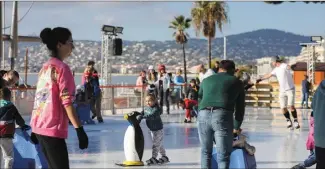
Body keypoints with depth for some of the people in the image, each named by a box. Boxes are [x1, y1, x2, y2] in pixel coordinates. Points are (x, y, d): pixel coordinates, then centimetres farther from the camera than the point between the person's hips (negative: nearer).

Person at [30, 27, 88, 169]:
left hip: (39, 128, 9)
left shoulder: (45, 67, 12)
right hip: (53, 130, -9)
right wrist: (79, 129, -18)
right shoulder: (62, 68, -12)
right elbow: (66, 102, -18)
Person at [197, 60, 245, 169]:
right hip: (223, 116, -3)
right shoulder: (236, 82, 22)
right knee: (223, 155, 1)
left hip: (203, 115, 3)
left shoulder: (206, 80, 29)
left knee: (205, 152, 18)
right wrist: (236, 127, 37)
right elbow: (240, 107, 25)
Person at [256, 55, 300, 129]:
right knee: (283, 108, 1)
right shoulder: (276, 70, 12)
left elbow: (288, 67, -38)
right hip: (282, 91, 7)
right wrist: (260, 79, 38)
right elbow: (269, 75, 28)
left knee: (291, 106, -18)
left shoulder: (284, 66, -13)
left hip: (290, 89, -7)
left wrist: (288, 68, -63)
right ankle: (288, 121, 18)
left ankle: (295, 122, -10)